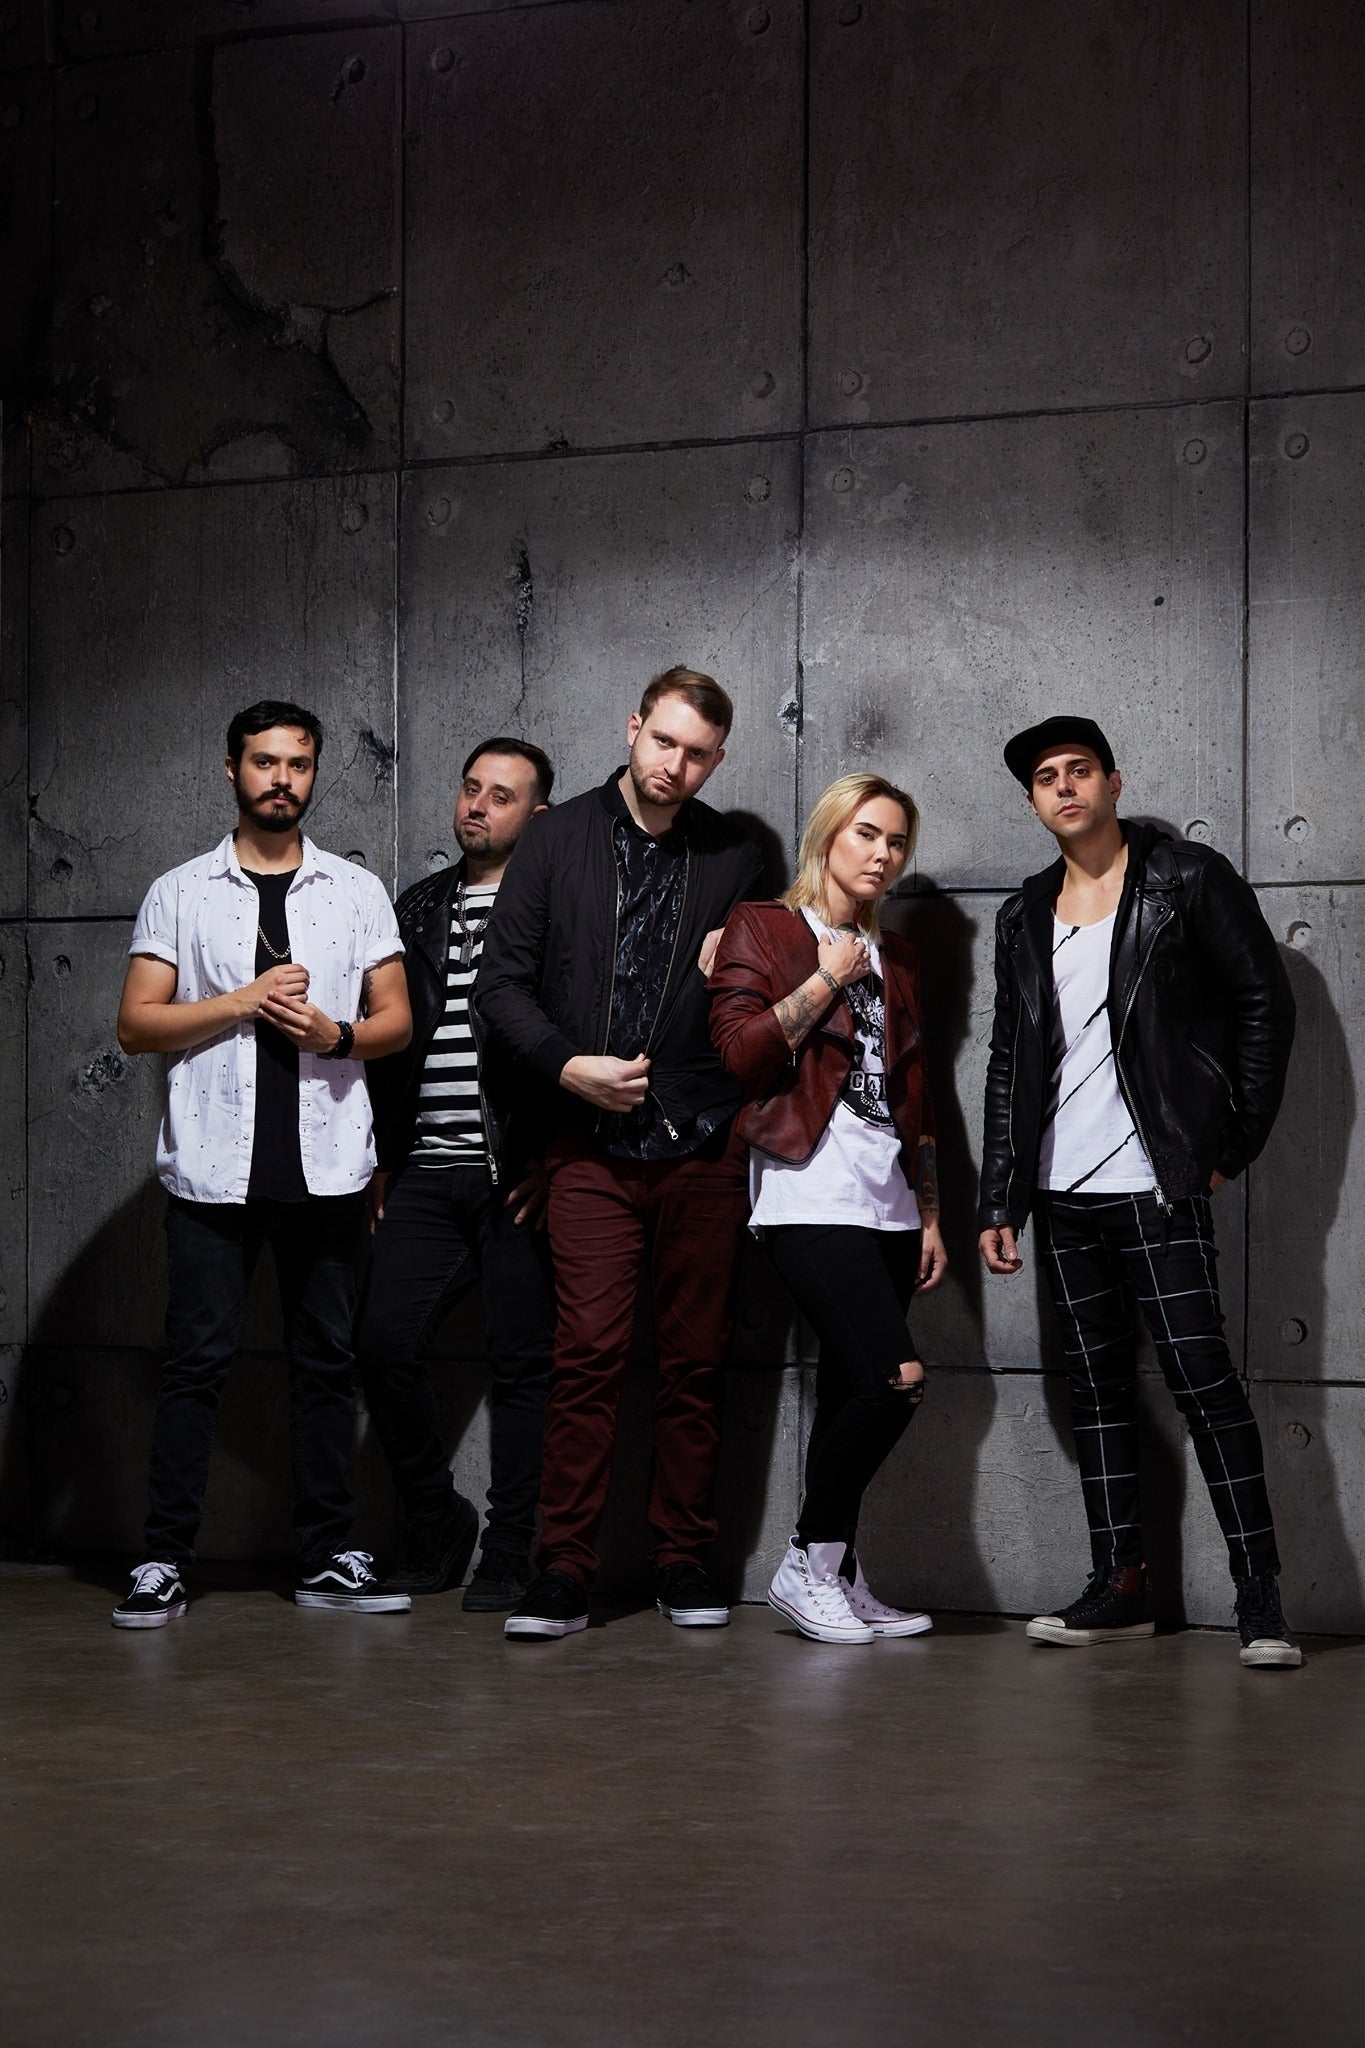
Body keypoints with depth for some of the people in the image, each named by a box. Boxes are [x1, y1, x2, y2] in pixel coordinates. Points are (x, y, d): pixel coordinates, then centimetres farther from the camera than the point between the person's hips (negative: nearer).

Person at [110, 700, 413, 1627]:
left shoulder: (358, 891, 12)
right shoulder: (180, 893, 7)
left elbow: (396, 1019, 10)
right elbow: (137, 1023, 1)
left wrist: (335, 1034, -11)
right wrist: (244, 1002, -10)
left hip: (327, 1163, 2)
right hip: (215, 1164, -2)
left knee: (326, 1360, 5)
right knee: (199, 1360, -4)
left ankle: (328, 1557, 12)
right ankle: (165, 1561, -1)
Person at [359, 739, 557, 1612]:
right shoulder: (419, 908, 17)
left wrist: (551, 1158, -13)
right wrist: (385, 1160, 16)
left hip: (519, 1177, -5)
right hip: (428, 1172, 5)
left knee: (522, 1364, 0)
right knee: (386, 1342, -3)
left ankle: (509, 1554, 8)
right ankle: (437, 1518, 15)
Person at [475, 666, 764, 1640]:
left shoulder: (734, 857, 10)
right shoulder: (558, 840, 6)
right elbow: (503, 979, 4)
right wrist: (568, 1064, -8)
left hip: (702, 1146, 2)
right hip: (593, 1144, -2)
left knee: (696, 1358, 4)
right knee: (590, 1351, -9)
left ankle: (684, 1558, 13)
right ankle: (565, 1569, -5)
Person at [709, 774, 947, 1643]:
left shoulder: (896, 957, 21)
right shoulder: (763, 928, 5)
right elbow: (740, 1050, -10)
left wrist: (931, 1214, 17)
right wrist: (827, 980, -4)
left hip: (889, 1203, 6)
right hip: (813, 1199, -6)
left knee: (853, 1393, 3)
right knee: (895, 1377, -19)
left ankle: (838, 1577, 11)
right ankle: (810, 1564, -6)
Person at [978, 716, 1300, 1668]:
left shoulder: (1189, 880, 0)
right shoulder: (1026, 918, 15)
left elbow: (1265, 1004, 0)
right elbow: (1010, 1063, 16)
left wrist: (1233, 1143, -5)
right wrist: (999, 1201, 10)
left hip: (1156, 1183, -5)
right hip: (1062, 1193, 5)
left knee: (1203, 1376, -10)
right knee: (1098, 1385, 7)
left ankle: (1261, 1599, -8)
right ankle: (1121, 1586, 12)